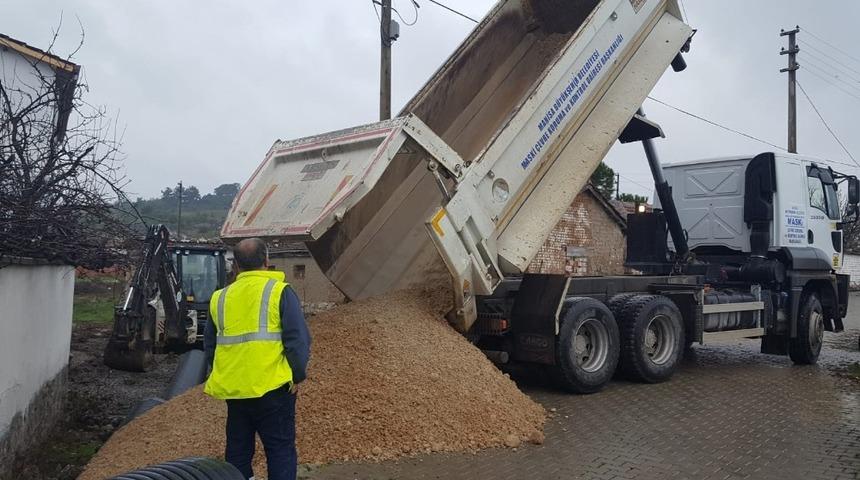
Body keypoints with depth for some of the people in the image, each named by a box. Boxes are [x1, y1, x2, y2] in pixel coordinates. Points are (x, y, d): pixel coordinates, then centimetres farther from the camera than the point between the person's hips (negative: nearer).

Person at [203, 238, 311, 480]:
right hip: (272, 387, -4)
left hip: (233, 389, 5)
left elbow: (209, 345, 16)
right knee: (280, 449, 5)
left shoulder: (220, 298, 9)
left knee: (237, 451, 16)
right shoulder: (279, 291, -6)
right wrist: (297, 376, 0)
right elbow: (298, 339, -11)